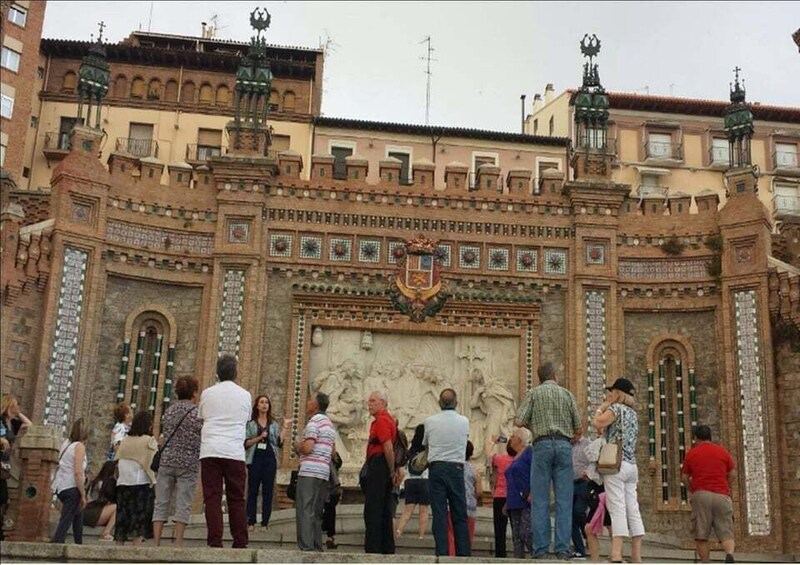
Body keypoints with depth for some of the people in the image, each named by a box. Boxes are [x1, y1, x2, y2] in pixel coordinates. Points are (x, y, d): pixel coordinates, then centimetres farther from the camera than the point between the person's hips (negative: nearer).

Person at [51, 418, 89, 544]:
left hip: (61, 487, 8)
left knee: (78, 516, 24)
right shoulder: (79, 446, -11)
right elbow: (78, 472, -18)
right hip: (72, 488, -8)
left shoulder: (66, 443, 10)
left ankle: (79, 545, 31)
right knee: (65, 521, -8)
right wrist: (83, 495, -14)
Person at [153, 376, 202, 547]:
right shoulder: (197, 412, -5)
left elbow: (165, 435, 16)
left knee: (161, 503, 5)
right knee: (183, 505, -1)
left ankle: (156, 543, 3)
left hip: (166, 461, 4)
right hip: (188, 463, -4)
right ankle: (178, 543, -3)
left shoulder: (168, 411, 10)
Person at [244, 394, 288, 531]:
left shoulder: (274, 424, 13)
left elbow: (279, 443, 2)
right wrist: (259, 437, -14)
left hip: (270, 459, 2)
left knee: (268, 491, 0)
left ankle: (265, 523, 2)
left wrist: (285, 428, -4)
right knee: (253, 491, -3)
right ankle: (251, 522, 0)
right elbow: (246, 443, -2)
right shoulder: (250, 423, 6)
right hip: (255, 459, -2)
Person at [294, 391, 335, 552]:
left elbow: (308, 448, -18)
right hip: (324, 472, 9)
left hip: (309, 472, -9)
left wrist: (297, 448, 4)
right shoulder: (330, 424, 21)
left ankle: (306, 548, -13)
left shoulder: (314, 421, -8)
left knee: (305, 511, -8)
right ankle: (317, 548, 11)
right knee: (316, 513, 12)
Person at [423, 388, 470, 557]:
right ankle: (463, 553, 4)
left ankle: (442, 552, -5)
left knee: (439, 514, -1)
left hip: (436, 468, -1)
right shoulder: (464, 422, 1)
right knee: (460, 515, 6)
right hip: (456, 468, 1)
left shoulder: (430, 421, 0)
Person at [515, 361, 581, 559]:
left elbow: (519, 421, -1)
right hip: (564, 445, 1)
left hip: (542, 445, -1)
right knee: (564, 500, 1)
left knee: (540, 500, -1)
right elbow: (578, 429, 12)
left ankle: (540, 548, -4)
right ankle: (563, 548, -3)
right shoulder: (567, 394, 13)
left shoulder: (534, 393, 8)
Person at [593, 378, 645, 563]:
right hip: (632, 466, 8)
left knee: (617, 509, -15)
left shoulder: (616, 408, -3)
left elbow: (598, 423, -15)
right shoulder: (633, 413, 21)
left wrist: (603, 405, -1)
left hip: (616, 464, -8)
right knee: (633, 511, 3)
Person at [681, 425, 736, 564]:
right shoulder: (723, 451, 12)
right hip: (722, 496, 1)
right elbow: (732, 474, 13)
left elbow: (684, 477, 12)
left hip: (701, 495, -1)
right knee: (726, 533, -1)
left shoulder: (691, 453, 10)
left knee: (701, 536, 3)